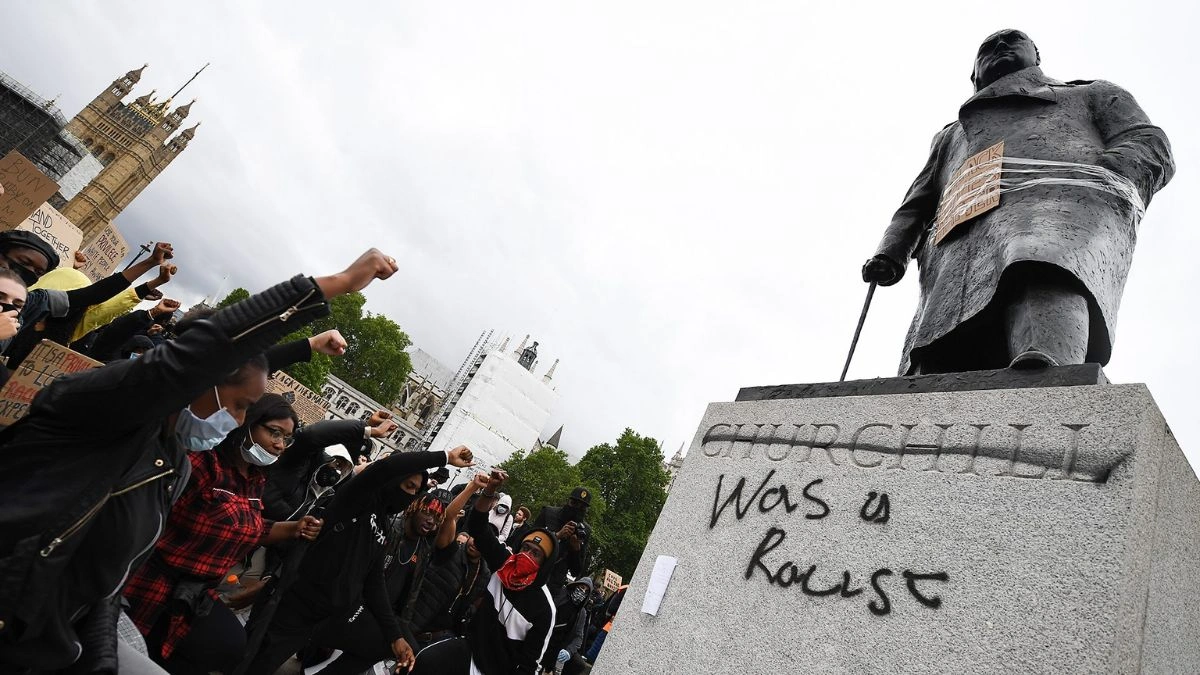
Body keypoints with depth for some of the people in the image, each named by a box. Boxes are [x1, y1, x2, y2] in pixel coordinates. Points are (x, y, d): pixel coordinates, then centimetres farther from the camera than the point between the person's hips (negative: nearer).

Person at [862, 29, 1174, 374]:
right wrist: (890, 254, 9)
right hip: (964, 236, 2)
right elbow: (914, 209, 31)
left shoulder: (1092, 94, 39)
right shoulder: (950, 135, 44)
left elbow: (1151, 145, 21)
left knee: (1044, 275, -41)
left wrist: (1095, 177, -3)